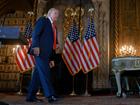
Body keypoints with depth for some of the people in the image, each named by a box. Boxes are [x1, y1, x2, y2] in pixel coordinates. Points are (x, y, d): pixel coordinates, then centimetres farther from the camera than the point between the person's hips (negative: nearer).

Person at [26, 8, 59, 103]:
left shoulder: (53, 27, 25)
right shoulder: (42, 20, 2)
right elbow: (35, 33, -10)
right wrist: (36, 46, -22)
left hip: (47, 53, 8)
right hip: (40, 51, -8)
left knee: (38, 73, 6)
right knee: (45, 72, -11)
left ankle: (31, 96, 10)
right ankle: (50, 95, -11)